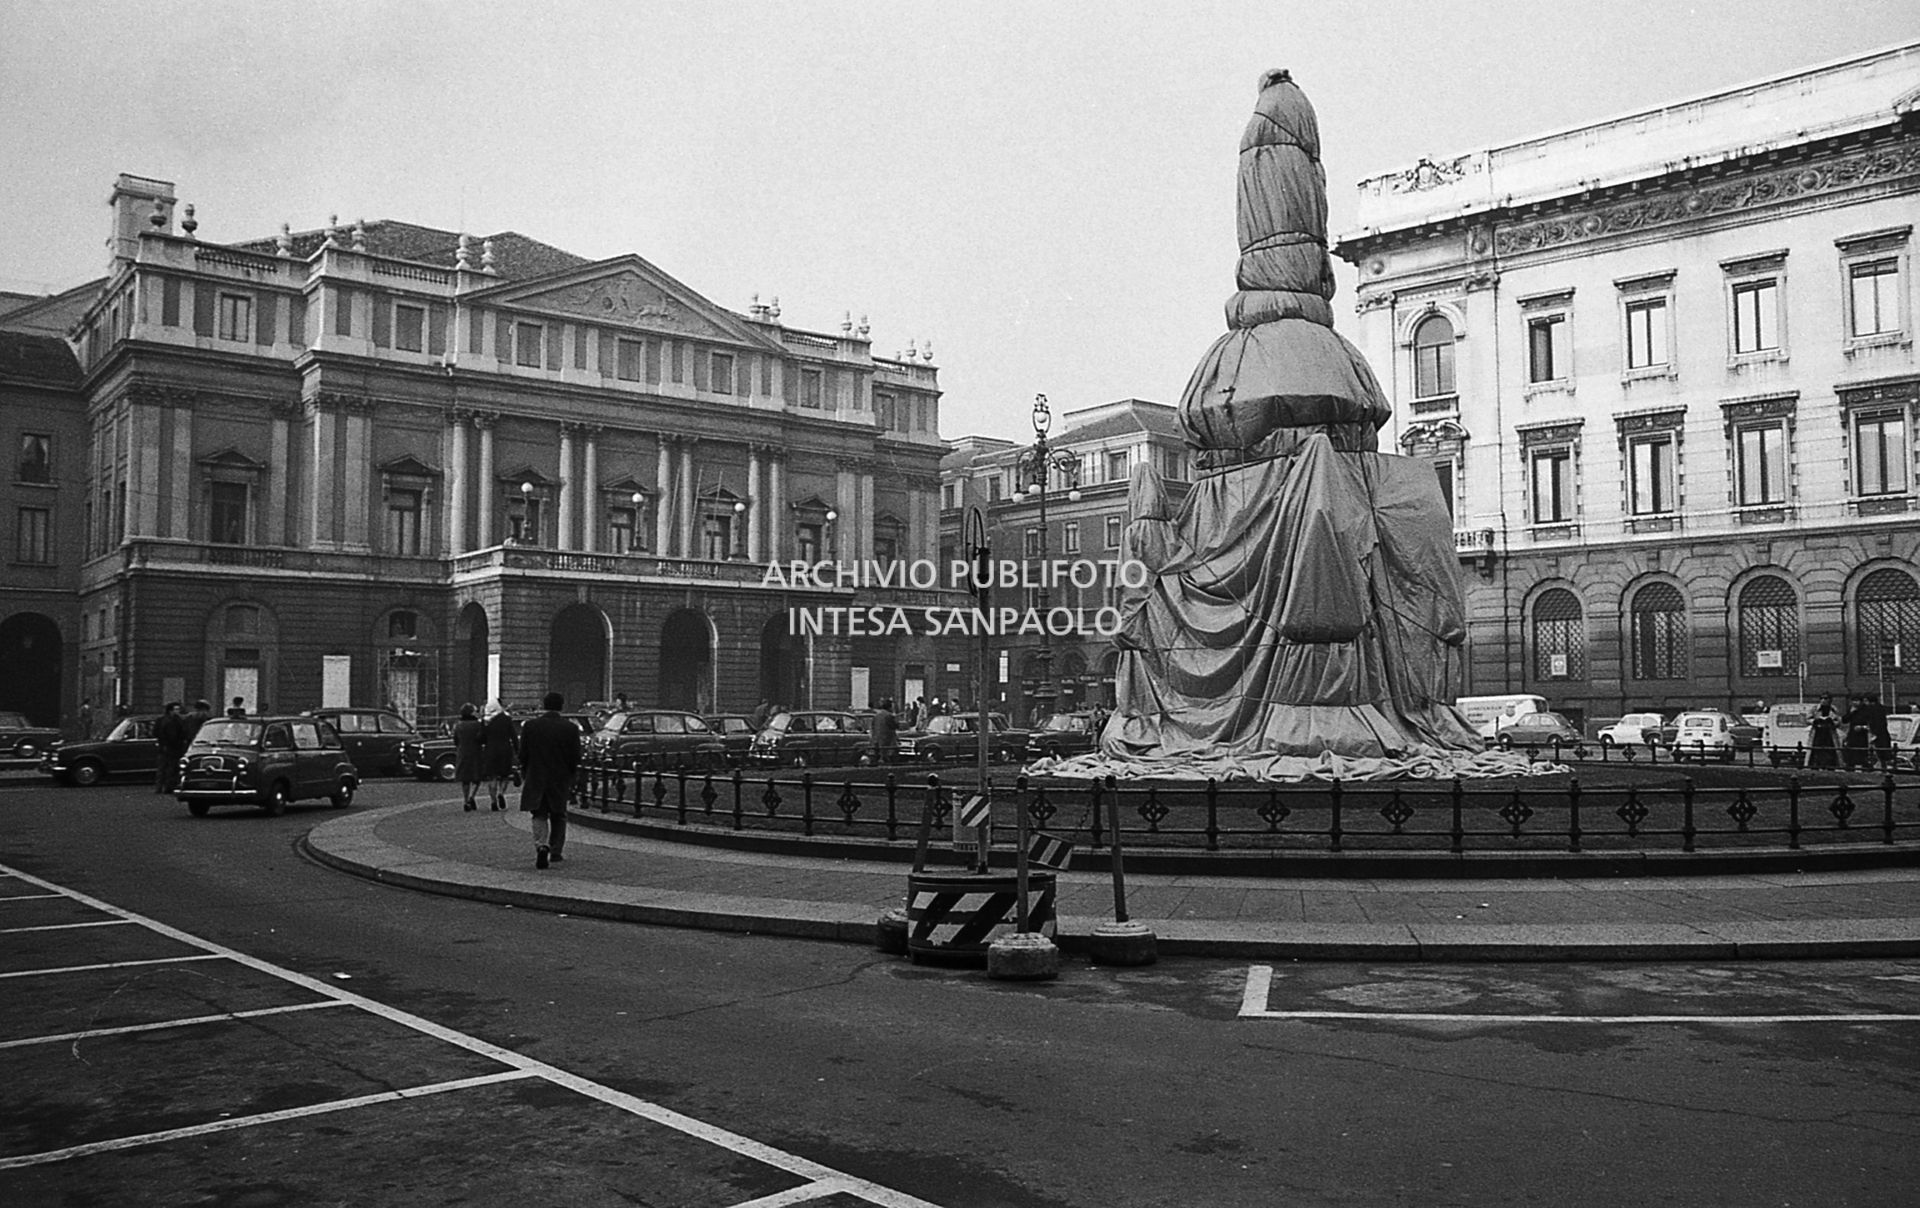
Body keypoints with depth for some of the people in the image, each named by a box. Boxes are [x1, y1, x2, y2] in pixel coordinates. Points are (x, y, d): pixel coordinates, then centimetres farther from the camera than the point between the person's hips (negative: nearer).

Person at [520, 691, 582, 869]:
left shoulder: (530, 725, -6)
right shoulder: (570, 728, -7)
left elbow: (523, 754, -2)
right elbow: (575, 758, -5)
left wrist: (525, 774, 12)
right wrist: (571, 778, 9)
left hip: (536, 779, 0)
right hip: (561, 780, 0)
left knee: (539, 815, 6)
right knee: (558, 817, 16)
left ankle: (541, 845, -18)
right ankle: (556, 852, 20)